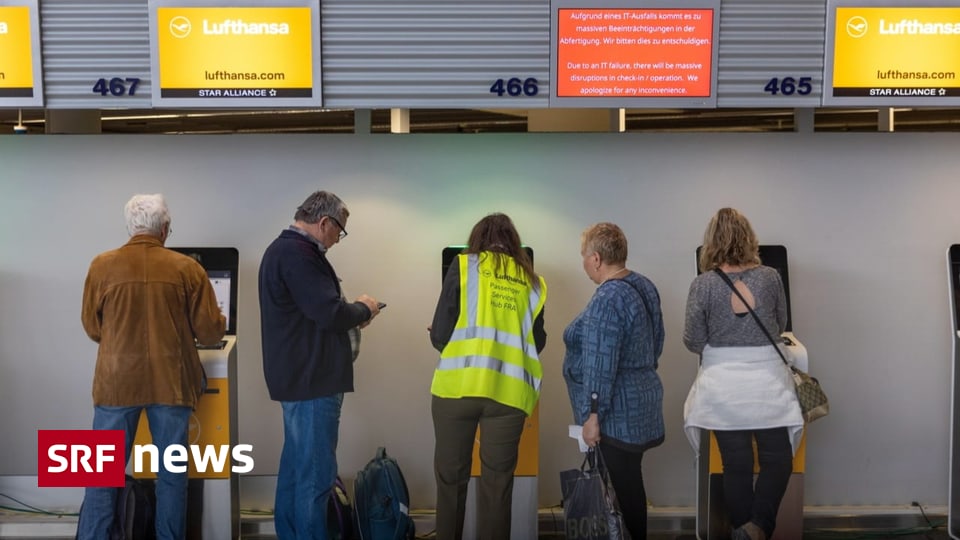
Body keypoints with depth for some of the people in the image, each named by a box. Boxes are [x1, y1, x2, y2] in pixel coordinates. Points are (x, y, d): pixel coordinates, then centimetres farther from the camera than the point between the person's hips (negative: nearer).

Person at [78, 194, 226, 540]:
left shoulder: (102, 266, -2)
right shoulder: (187, 268, -4)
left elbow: (92, 328, 8)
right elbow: (211, 332, -2)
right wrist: (220, 323, 20)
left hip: (117, 381, 1)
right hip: (171, 382, 0)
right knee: (171, 474, 10)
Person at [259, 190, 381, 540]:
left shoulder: (285, 248, 15)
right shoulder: (297, 253, -19)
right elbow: (330, 313, -24)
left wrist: (352, 314, 10)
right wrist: (362, 309, -6)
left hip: (298, 376, 11)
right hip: (312, 379, -11)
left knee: (296, 465, 19)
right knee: (316, 473, -4)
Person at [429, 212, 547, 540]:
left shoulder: (463, 266, 4)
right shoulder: (532, 282, 12)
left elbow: (440, 334, -1)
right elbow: (537, 343, 14)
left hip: (458, 385, -2)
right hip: (508, 391, 2)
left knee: (451, 477, 12)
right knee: (497, 482, 10)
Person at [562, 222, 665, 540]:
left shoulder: (607, 299, -22)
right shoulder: (644, 285, 7)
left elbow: (600, 367, -24)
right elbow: (655, 341, 17)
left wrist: (591, 414, -20)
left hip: (618, 411, -10)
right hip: (640, 398, 10)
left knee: (625, 484, 2)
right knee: (630, 480, 18)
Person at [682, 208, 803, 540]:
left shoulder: (703, 284, -8)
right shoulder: (770, 277, -3)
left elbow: (693, 342, -4)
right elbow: (780, 326, 12)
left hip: (723, 386, 0)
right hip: (766, 382, 0)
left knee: (736, 467, 8)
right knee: (778, 461, 10)